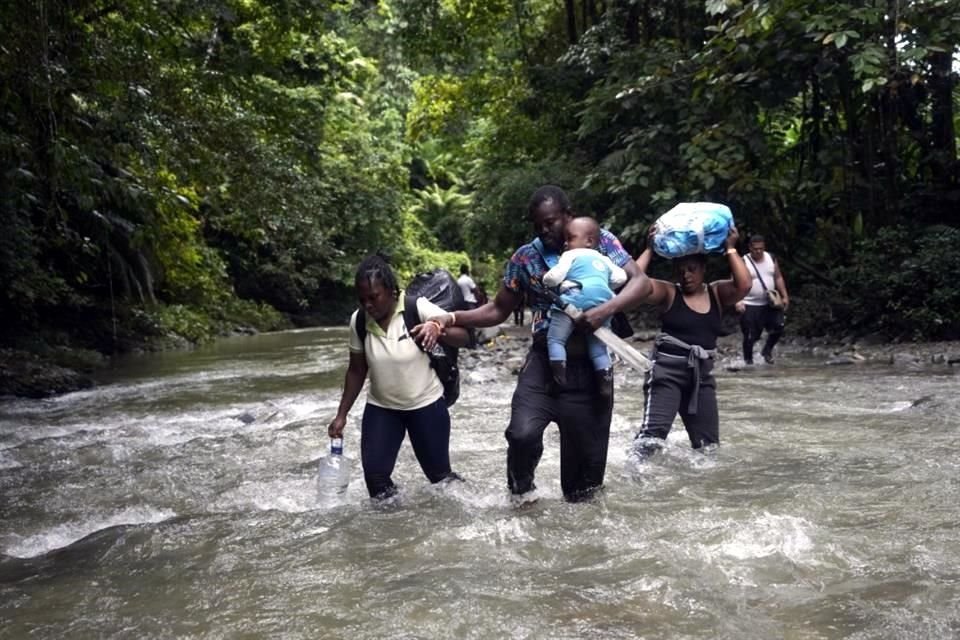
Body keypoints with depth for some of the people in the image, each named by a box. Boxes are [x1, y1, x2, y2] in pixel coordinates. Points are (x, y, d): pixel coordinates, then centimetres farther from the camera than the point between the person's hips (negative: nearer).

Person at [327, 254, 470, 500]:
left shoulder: (418, 308, -19)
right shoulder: (358, 321, -9)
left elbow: (463, 337, -22)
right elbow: (356, 371, 3)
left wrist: (437, 328, -42)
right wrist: (342, 414, 3)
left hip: (426, 405, -3)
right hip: (380, 408, 3)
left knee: (439, 474, 6)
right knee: (374, 474, -6)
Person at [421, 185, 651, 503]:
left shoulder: (601, 241, -1)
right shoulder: (525, 257, 3)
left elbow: (640, 281, -9)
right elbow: (498, 310, 10)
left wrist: (606, 309, -26)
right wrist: (453, 318, -6)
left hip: (590, 366, -1)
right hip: (544, 362, 1)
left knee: (587, 449, 5)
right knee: (523, 432, -20)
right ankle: (521, 487, 11)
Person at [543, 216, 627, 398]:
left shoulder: (571, 255, 9)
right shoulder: (603, 259, 27)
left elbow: (554, 276, -2)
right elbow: (620, 277, 19)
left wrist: (546, 280, 19)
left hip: (575, 299, -6)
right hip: (603, 302, 6)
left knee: (555, 338, 1)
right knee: (598, 344, 18)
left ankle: (559, 378, -14)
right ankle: (605, 379, 4)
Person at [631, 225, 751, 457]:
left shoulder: (717, 293, 8)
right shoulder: (668, 293, -1)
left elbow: (744, 285, -11)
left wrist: (731, 249, -6)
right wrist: (650, 249, -8)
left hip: (702, 373, 5)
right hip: (667, 368, -4)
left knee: (708, 444, 12)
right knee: (653, 434, -21)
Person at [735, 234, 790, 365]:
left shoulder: (771, 259, 5)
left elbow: (778, 278, 13)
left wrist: (784, 296, 6)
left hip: (770, 304, 4)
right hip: (750, 305, -4)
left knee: (778, 327, -5)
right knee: (750, 336, -2)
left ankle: (767, 350, 20)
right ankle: (748, 360, 16)